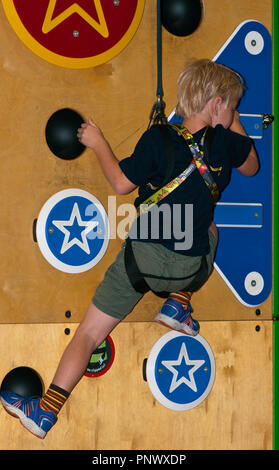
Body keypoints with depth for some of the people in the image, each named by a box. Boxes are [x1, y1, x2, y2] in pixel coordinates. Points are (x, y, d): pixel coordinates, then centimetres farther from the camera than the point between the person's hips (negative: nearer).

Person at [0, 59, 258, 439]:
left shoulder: (158, 138, -7)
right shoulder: (224, 141, 0)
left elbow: (122, 183, 0)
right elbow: (251, 168, 20)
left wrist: (98, 143, 13)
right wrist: (235, 124, 25)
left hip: (144, 255, -2)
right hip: (191, 265, 2)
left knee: (89, 333, 5)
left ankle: (46, 409, -3)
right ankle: (177, 305, 26)